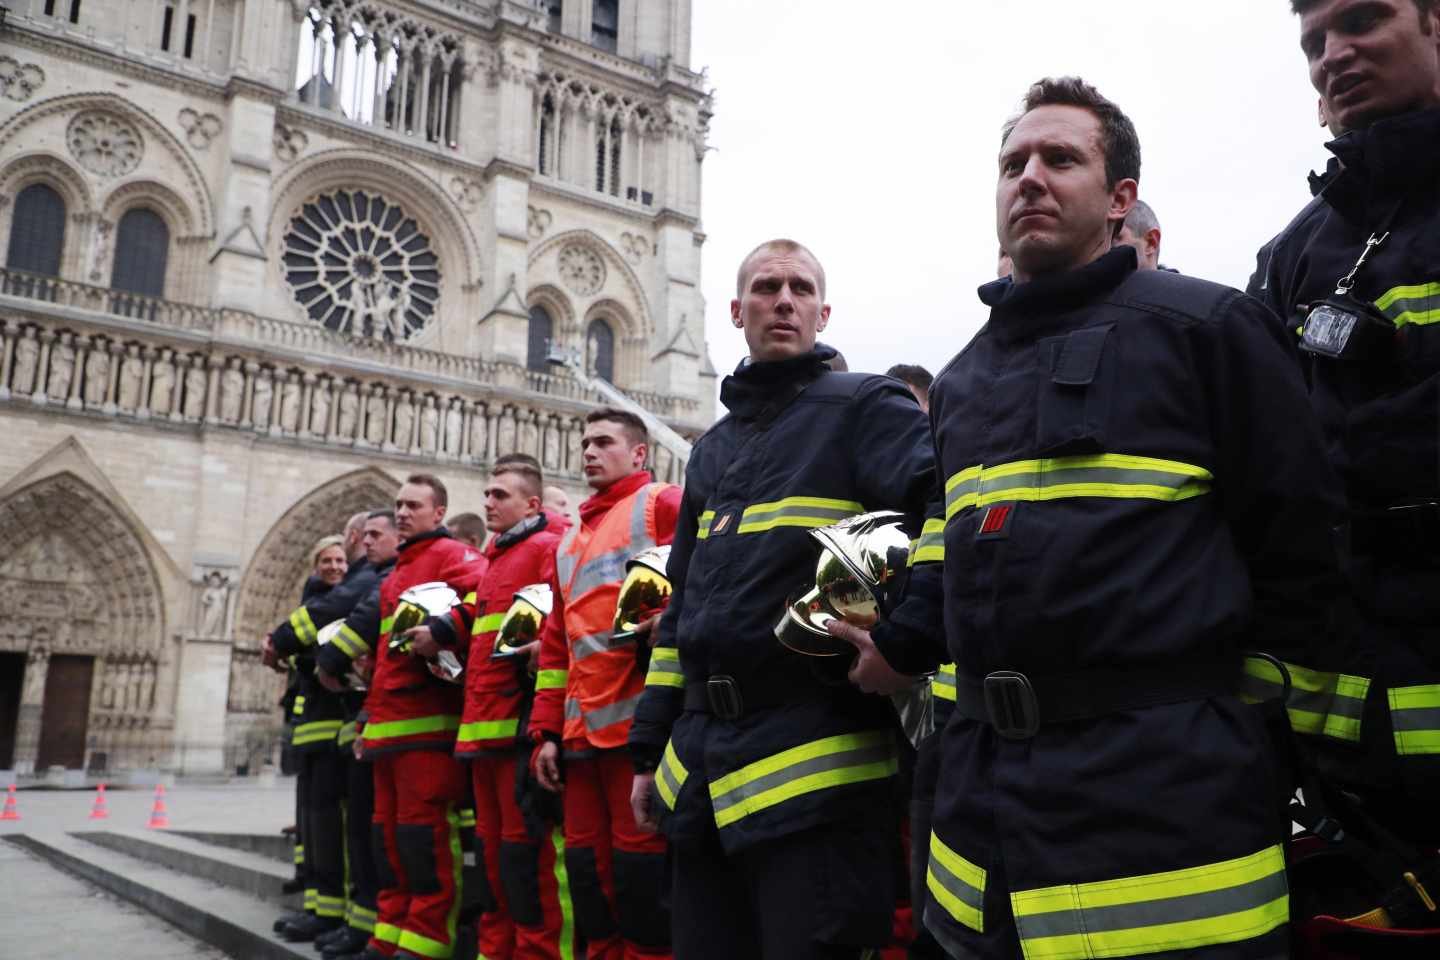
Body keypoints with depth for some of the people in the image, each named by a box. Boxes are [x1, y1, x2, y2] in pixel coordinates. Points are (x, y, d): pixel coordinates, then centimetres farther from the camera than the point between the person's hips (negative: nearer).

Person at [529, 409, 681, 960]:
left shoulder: (664, 504, 2)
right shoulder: (570, 539, 24)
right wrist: (547, 731, 16)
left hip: (642, 721, -7)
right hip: (581, 729, 7)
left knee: (639, 861, -4)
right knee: (587, 863, 10)